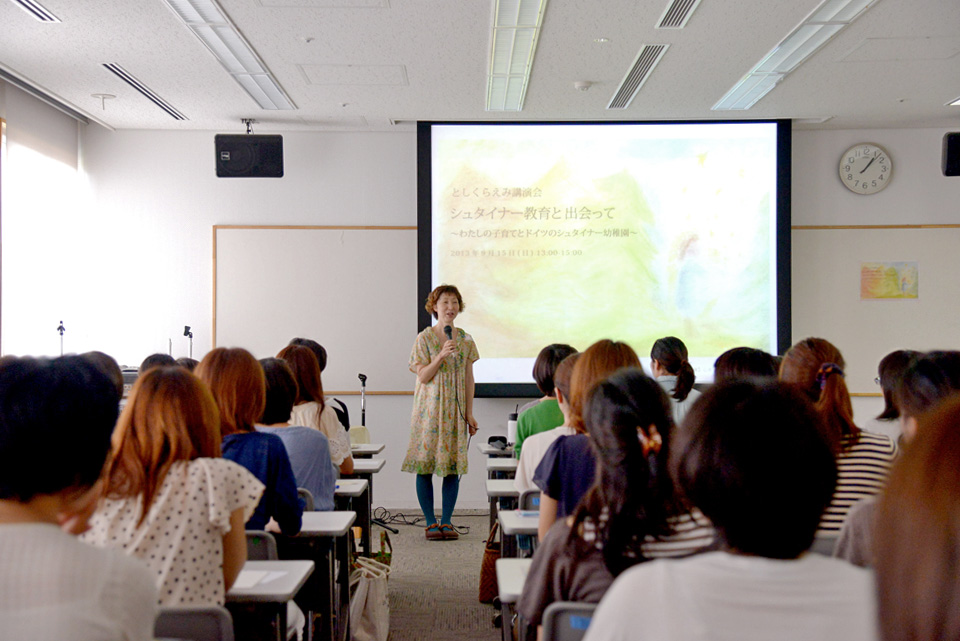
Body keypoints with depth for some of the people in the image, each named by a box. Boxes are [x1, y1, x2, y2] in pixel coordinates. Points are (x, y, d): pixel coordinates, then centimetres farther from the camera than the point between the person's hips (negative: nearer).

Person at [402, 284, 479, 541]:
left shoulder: (466, 340, 6)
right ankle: (431, 522, 9)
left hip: (455, 410, 3)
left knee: (454, 464, 2)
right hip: (429, 408, -3)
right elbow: (423, 376, -8)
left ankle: (446, 520, 13)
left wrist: (469, 413, 5)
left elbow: (469, 379, 8)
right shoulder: (424, 338, -3)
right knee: (425, 464, -2)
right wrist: (441, 355, -21)